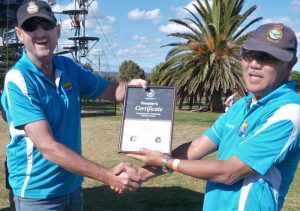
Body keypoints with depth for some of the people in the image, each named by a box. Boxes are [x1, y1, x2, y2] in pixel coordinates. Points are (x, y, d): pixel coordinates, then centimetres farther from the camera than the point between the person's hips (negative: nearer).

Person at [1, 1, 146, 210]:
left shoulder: (69, 67, -1)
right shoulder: (18, 80, -19)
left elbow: (111, 90, 10)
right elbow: (47, 146, -25)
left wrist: (131, 85, -15)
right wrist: (107, 176, -29)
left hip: (72, 186, 6)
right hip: (38, 193, -6)